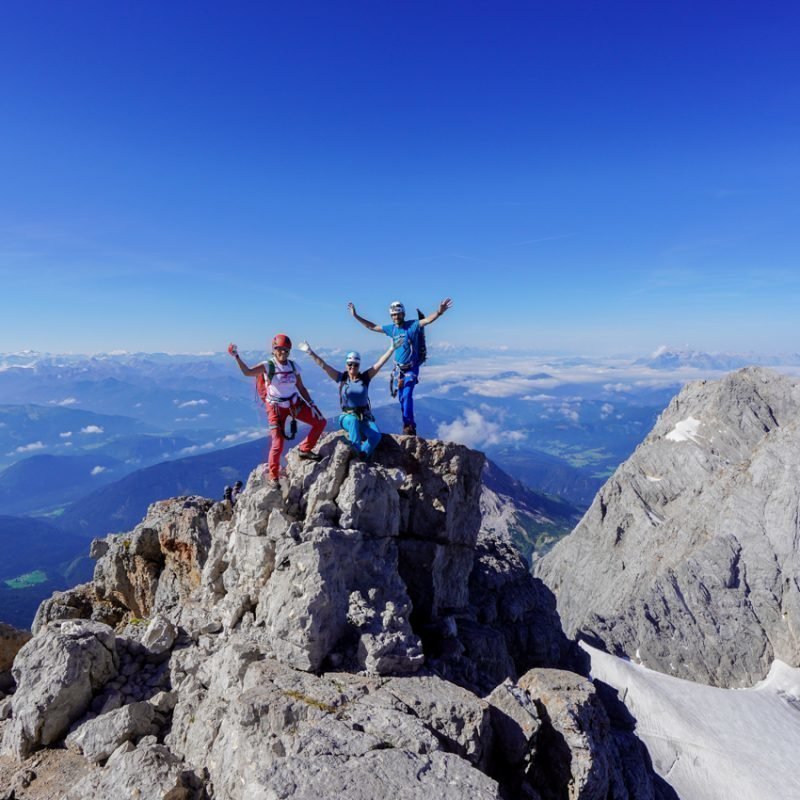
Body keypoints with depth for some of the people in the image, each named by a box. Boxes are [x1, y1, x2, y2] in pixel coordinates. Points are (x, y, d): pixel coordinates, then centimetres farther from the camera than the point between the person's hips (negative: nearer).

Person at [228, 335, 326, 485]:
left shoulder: (293, 366, 0)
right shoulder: (268, 366, -15)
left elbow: (301, 387, 7)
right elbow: (247, 372, -32)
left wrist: (311, 404, 1)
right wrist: (237, 357, -45)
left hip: (295, 404, 5)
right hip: (276, 408, -5)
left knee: (320, 422, 2)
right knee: (278, 444, -8)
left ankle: (304, 450, 20)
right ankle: (273, 477, 13)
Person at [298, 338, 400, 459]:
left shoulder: (365, 378, 3)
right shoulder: (342, 378, 1)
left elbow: (380, 363, -5)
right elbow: (324, 365, -5)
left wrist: (392, 348, -12)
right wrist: (310, 352, -13)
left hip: (365, 417, 1)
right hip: (347, 417, -1)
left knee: (376, 436, -27)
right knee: (353, 420, -39)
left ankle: (361, 458, -8)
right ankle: (357, 453, -30)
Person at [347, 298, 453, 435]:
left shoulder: (412, 325, -14)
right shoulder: (391, 329, 2)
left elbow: (427, 320, -30)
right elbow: (372, 327, 13)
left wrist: (439, 312, -50)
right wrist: (356, 316, 13)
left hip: (411, 368, -6)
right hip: (398, 368, 6)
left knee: (407, 395, -18)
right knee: (401, 398, 12)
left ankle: (409, 426, -13)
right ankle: (408, 425, 25)